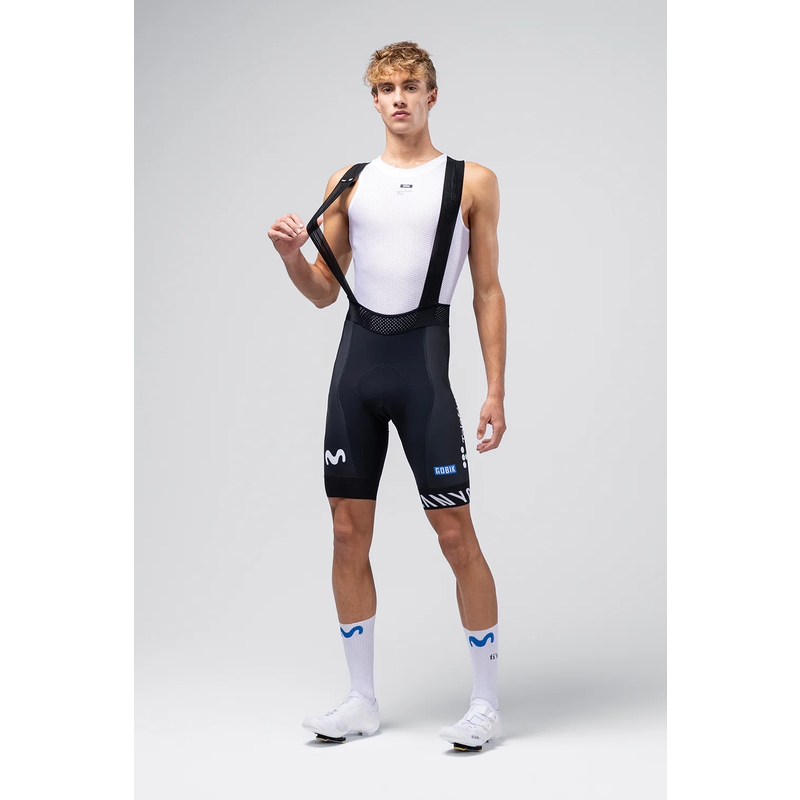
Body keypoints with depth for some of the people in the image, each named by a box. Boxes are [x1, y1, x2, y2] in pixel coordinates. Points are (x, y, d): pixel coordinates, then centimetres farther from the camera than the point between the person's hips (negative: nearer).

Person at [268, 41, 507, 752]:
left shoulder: (472, 182, 5)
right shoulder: (347, 182, 13)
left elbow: (488, 292, 4)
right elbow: (325, 292, 16)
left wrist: (496, 390, -3)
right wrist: (292, 256, -5)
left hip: (423, 359, -4)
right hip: (356, 357, 4)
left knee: (455, 531, -4)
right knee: (349, 530, 6)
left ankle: (487, 703, 8)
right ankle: (363, 700, 19)